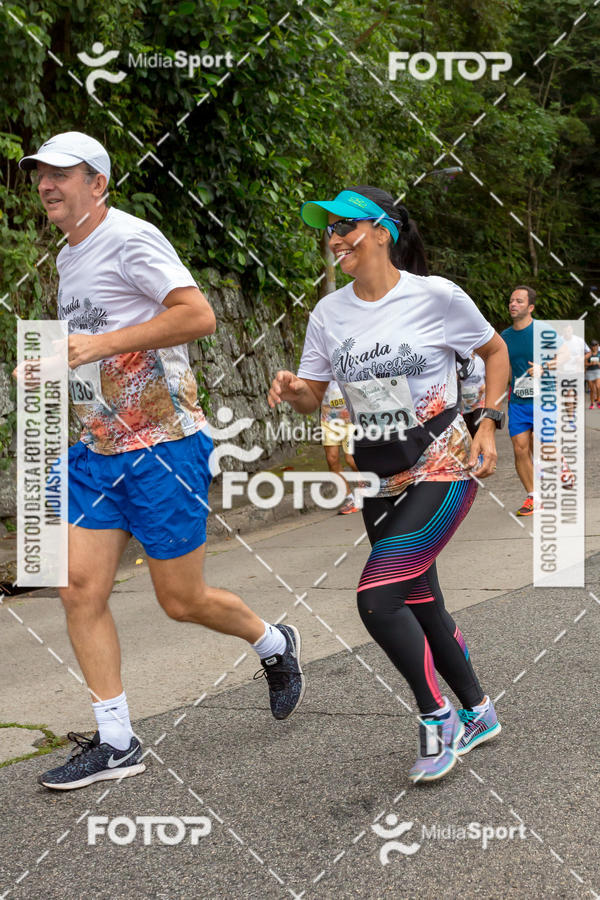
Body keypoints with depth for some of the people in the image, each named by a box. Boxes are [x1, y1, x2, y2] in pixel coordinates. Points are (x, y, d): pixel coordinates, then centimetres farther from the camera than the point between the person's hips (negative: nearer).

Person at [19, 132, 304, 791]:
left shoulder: (130, 239, -11)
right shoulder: (68, 258, 16)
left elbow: (198, 315, -22)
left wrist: (103, 344, -23)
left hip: (164, 446, -8)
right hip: (97, 451, 8)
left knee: (182, 601, 1)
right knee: (80, 591, -1)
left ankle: (274, 645, 32)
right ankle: (115, 744, 8)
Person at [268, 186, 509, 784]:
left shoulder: (435, 296, -11)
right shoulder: (329, 312, 3)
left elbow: (495, 351, 4)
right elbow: (313, 395, 9)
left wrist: (487, 423, -7)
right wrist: (291, 390, -14)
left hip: (443, 470, -6)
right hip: (380, 481, 6)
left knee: (376, 599, -19)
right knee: (421, 604, 14)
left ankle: (437, 717, 1)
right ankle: (477, 713, 35)